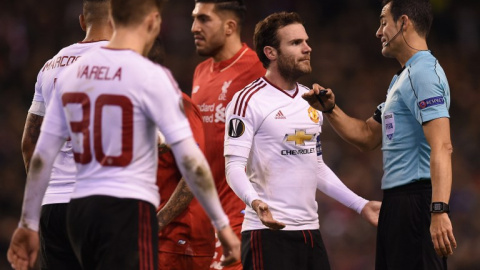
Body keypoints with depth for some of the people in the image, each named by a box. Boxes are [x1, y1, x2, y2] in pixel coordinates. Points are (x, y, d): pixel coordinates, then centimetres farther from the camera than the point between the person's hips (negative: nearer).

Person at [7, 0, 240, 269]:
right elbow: (189, 159, -12)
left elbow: (41, 157, 9)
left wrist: (28, 223, 16)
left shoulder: (72, 73, 7)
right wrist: (222, 224, -6)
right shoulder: (151, 76, -10)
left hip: (79, 209, 7)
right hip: (129, 209, -6)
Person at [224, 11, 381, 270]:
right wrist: (255, 201, -33)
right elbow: (234, 165, -14)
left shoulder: (311, 100, 17)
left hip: (310, 230, 7)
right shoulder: (248, 101, -7)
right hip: (269, 230, -7)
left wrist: (360, 204, 23)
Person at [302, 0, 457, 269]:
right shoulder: (402, 77, 20)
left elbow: (441, 147, -24)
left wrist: (439, 211, -32)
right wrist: (330, 109, 13)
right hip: (395, 201, 10)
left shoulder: (424, 73, -13)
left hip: (416, 201, -10)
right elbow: (368, 136, 28)